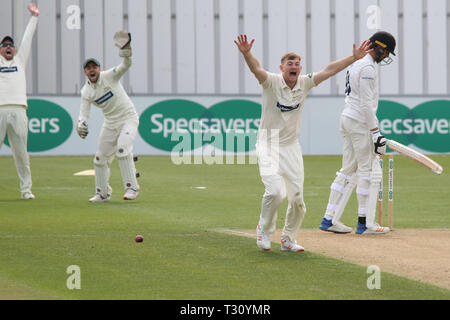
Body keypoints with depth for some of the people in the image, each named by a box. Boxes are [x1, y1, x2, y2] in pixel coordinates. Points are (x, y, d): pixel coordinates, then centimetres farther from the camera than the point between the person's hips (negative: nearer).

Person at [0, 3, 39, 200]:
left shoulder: (20, 60, 22)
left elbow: (27, 39, 21)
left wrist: (34, 17, 18)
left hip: (18, 111, 1)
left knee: (21, 152, 2)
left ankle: (26, 189, 6)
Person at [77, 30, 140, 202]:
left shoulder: (109, 76, -14)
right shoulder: (86, 91, -3)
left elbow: (125, 66, -30)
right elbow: (84, 112, -8)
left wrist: (125, 50, -49)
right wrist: (81, 125, -30)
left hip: (128, 119, -6)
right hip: (110, 123, 6)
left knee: (122, 148, -27)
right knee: (100, 157, 7)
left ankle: (131, 188, -23)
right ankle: (103, 193, 24)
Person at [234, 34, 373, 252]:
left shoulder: (304, 84, 2)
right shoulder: (271, 82, -12)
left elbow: (328, 71, 1)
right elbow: (256, 69, -30)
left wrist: (354, 58, -6)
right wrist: (246, 53, -51)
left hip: (291, 147, 5)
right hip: (269, 146, -5)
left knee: (297, 197, 2)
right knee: (276, 191, -21)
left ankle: (288, 240, 23)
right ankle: (264, 230, 5)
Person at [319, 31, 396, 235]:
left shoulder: (355, 64, 16)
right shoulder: (367, 68, -15)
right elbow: (366, 104, -20)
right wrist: (375, 133, -20)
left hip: (347, 118, 10)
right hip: (360, 123, -10)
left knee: (348, 170, 11)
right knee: (369, 170, -4)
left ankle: (329, 219, 10)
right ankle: (365, 223, -3)